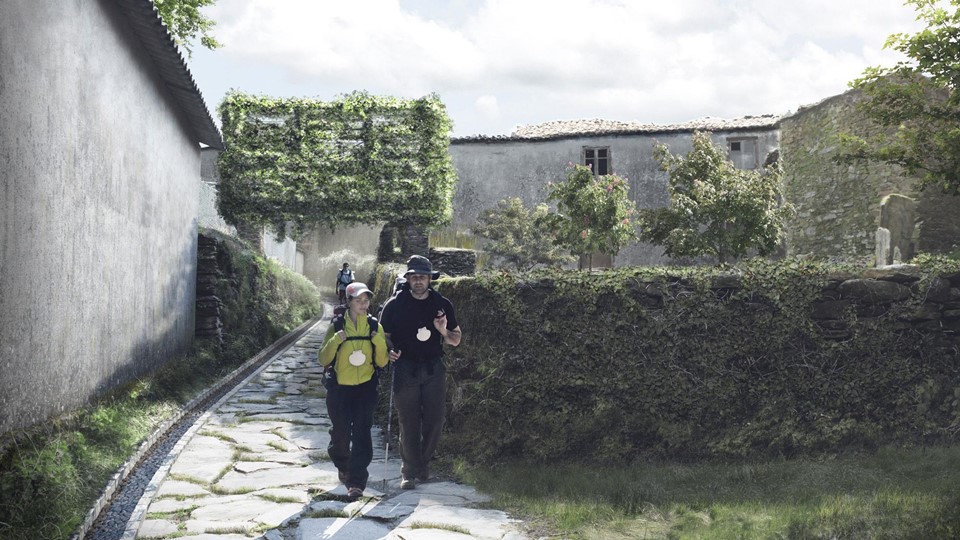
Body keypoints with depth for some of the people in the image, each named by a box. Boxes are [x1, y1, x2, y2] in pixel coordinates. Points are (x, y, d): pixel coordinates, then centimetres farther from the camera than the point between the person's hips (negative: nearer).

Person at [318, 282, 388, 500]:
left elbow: (382, 363, 2)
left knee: (362, 433, -9)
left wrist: (379, 343, -15)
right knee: (341, 433, 6)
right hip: (339, 388, 0)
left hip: (366, 388, 0)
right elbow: (323, 360, -3)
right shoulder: (337, 327, -2)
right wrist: (335, 341, -19)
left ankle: (356, 482, -6)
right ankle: (343, 467, 36)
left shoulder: (375, 327, 1)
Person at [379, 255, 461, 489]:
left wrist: (444, 331, -10)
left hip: (434, 369, 2)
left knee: (435, 419, 2)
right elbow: (383, 336, 8)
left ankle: (423, 463, 22)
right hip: (405, 369, -2)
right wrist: (390, 351, -13)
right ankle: (410, 470, 9)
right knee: (408, 422, -1)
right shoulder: (395, 304, 0)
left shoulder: (442, 304, 5)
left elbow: (456, 339, 11)